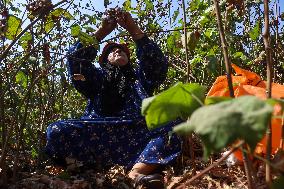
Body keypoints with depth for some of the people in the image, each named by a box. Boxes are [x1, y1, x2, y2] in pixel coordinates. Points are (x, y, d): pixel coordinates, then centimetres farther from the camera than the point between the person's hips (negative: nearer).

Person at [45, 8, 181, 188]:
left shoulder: (140, 77, 28)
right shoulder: (98, 77, 27)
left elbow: (158, 63, 8)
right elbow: (76, 59, 11)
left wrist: (134, 29, 4)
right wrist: (102, 32, 8)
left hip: (136, 138, 1)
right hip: (97, 136, 0)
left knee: (172, 127, -26)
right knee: (57, 130, -25)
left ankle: (136, 172, -45)